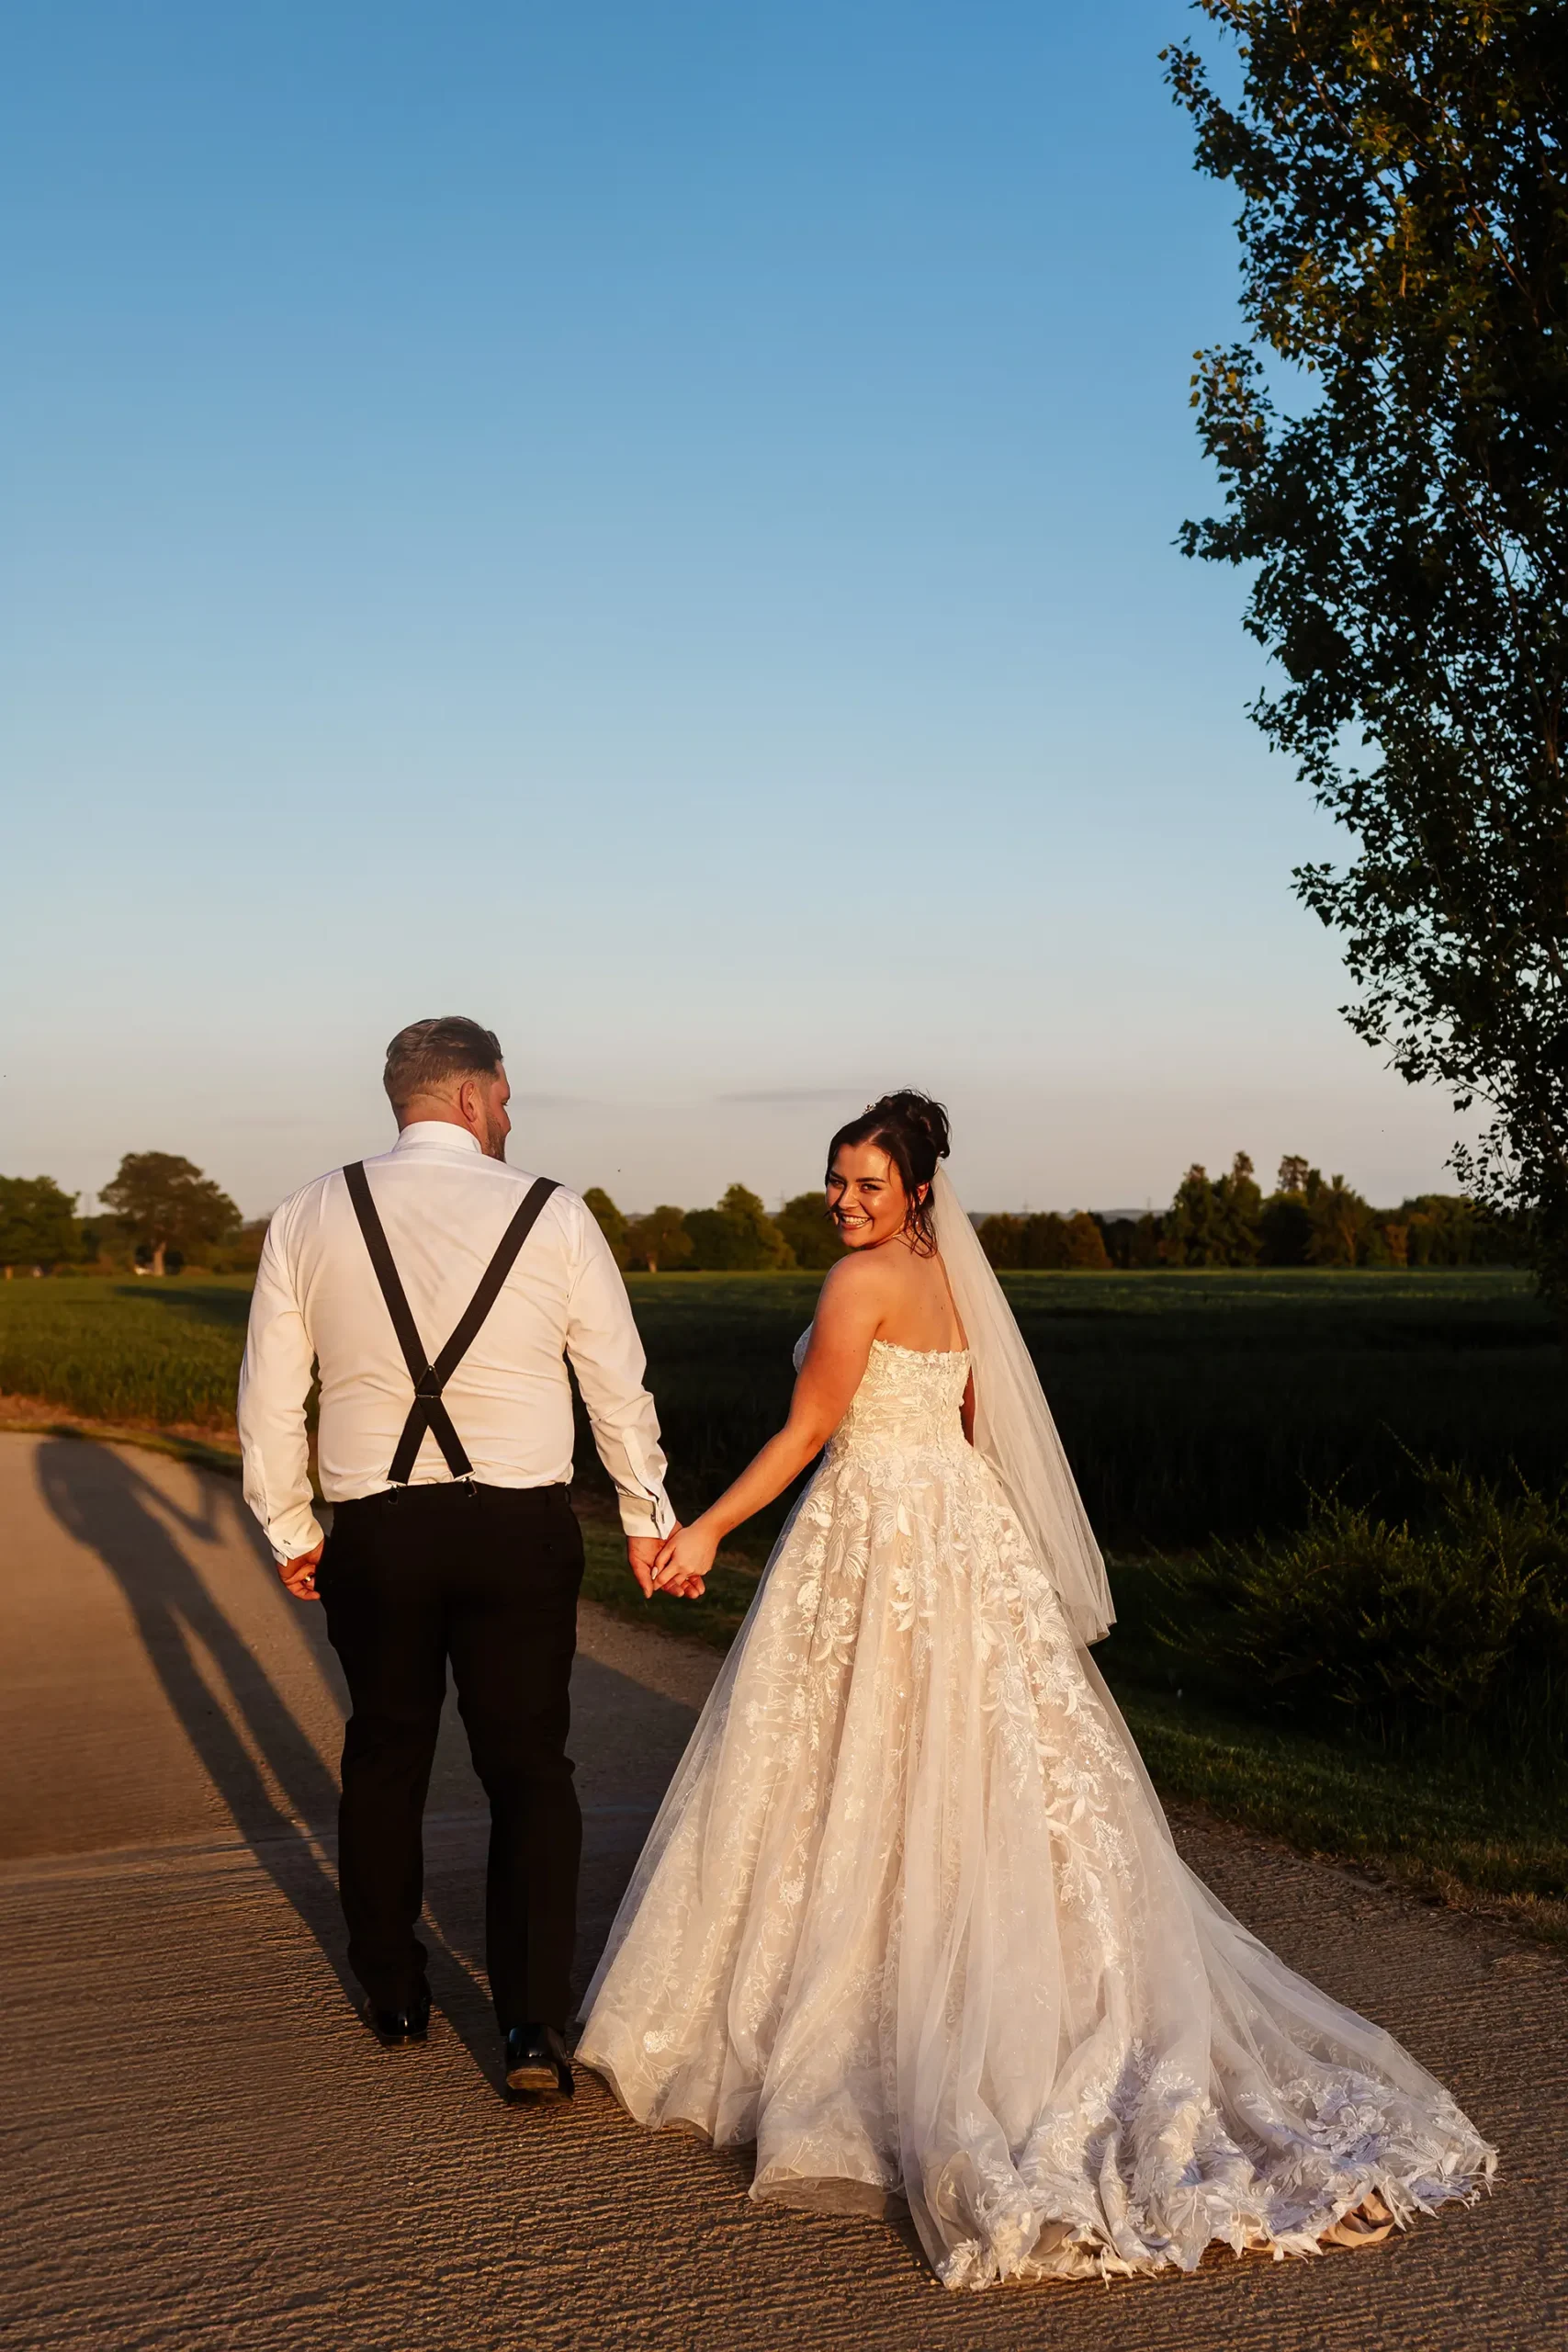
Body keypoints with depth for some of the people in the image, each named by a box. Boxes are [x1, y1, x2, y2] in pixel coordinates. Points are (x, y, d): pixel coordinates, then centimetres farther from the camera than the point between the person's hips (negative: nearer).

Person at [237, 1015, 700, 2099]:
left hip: (372, 1532, 2)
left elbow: (270, 1395, 1)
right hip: (521, 1527, -1)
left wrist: (290, 1527, 14)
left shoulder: (312, 1216, -2)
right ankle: (535, 2023, 3)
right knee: (529, 1768, 10)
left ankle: (393, 1995, 33)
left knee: (384, 1757, 19)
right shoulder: (554, 1216, -6)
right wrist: (648, 1516, 14)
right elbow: (620, 1387, 1)